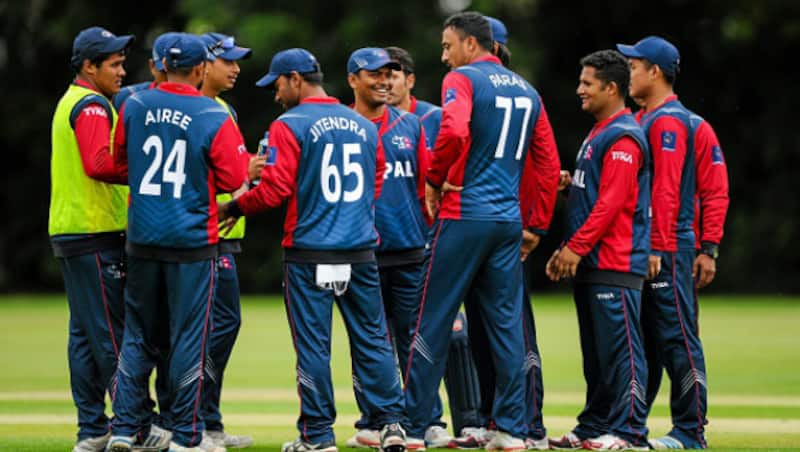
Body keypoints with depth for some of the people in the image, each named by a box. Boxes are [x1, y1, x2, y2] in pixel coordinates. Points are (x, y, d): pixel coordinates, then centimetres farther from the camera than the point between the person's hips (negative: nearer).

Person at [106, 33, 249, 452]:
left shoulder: (134, 106, 0)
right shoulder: (214, 118, -12)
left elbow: (119, 162, 11)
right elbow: (233, 178, -8)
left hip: (141, 239, 4)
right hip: (192, 242, -4)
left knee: (138, 336, 13)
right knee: (188, 338, 3)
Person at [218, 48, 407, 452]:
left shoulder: (290, 126, -8)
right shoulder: (364, 126, 11)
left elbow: (274, 189, -12)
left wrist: (235, 208, 3)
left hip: (309, 254, -5)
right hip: (361, 251, 5)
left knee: (312, 343, 1)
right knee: (371, 339, 9)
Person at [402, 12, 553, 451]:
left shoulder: (463, 80, -6)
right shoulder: (527, 90, 15)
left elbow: (454, 131, -25)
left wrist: (434, 180, -10)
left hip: (463, 216, -6)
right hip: (509, 219, 6)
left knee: (432, 324, 0)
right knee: (506, 324, 8)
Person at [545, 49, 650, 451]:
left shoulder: (623, 137, -12)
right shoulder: (597, 135, 20)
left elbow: (611, 202, -19)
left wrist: (576, 247, -18)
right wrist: (567, 249, 18)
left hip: (615, 264, -10)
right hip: (589, 262, 10)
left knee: (621, 348, -10)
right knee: (595, 352, 12)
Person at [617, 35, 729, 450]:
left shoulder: (668, 121, -10)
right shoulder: (643, 120, 18)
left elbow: (666, 190, -18)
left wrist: (656, 248, -22)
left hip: (667, 249, -10)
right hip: (646, 251, 10)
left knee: (677, 339, -8)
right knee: (643, 341, 13)